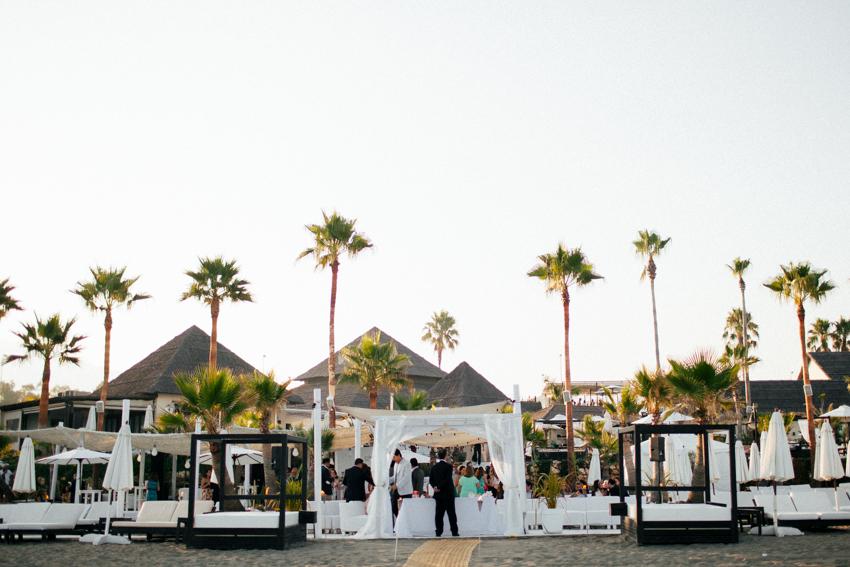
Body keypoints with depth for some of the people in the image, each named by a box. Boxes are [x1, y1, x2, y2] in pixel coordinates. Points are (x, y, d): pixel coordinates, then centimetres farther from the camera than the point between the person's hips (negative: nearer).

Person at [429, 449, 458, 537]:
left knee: (439, 513, 7)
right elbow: (448, 480, -17)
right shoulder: (448, 466, -11)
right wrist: (439, 487, -11)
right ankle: (454, 532, 2)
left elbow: (431, 480, 6)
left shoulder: (434, 467, 6)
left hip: (438, 493, 5)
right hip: (448, 493, -4)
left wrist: (435, 486, -2)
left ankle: (438, 532, 5)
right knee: (451, 513, 1)